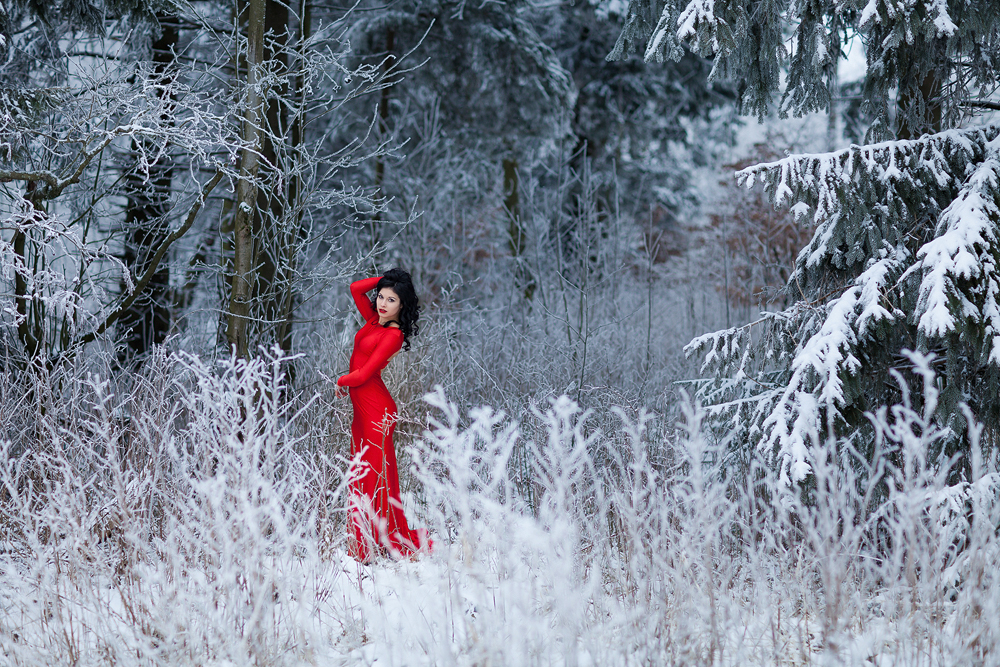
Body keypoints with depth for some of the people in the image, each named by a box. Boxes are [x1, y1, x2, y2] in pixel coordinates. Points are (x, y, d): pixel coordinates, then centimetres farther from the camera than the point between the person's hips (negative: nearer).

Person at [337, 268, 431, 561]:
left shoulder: (393, 335, -11)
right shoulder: (374, 321, 11)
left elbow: (363, 374, -13)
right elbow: (356, 288, 19)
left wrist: (341, 382, 4)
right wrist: (386, 278, 13)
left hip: (375, 408, -8)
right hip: (362, 408, 8)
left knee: (375, 474, -7)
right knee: (360, 475, 6)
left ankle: (388, 543, -3)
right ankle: (363, 546, 8)